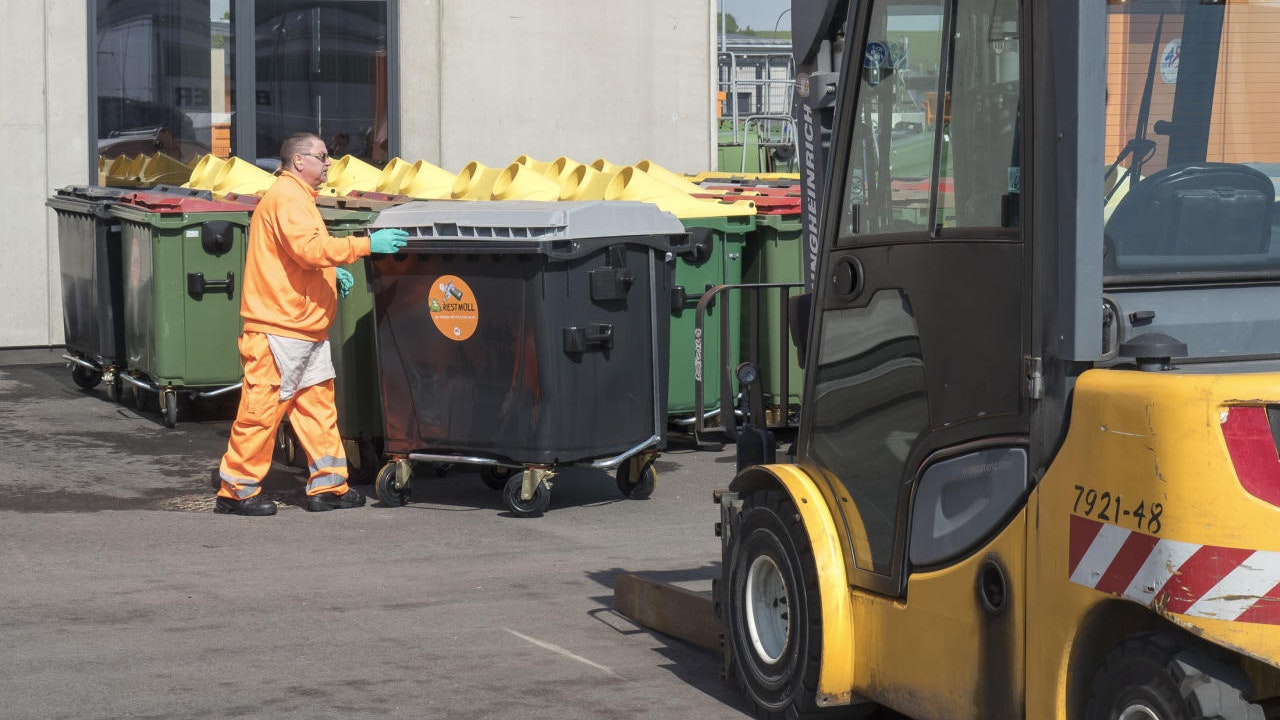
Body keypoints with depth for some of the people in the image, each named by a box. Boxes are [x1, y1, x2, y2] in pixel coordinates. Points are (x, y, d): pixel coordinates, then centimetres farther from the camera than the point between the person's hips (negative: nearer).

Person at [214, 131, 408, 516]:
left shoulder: (297, 197, 21)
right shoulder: (287, 198, -13)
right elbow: (309, 248, -25)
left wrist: (333, 272, 14)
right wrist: (365, 245, -23)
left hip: (305, 327, 11)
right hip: (278, 328, -11)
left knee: (317, 402, 10)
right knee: (262, 408, -5)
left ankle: (328, 485, 13)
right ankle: (236, 489, 2)